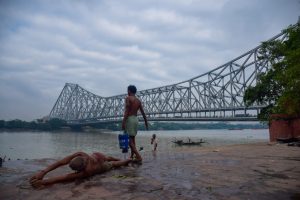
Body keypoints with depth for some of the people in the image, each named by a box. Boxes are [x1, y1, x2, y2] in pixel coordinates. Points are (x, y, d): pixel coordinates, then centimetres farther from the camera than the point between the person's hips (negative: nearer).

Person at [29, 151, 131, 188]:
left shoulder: (86, 172, -53)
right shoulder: (81, 154, -42)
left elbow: (67, 177, -56)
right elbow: (62, 162, -47)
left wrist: (44, 182, -62)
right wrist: (43, 172, -55)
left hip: (103, 167, -4)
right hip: (97, 155, 4)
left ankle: (127, 160, 61)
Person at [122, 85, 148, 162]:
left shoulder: (128, 98, -7)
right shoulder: (138, 100, 13)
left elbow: (126, 111, -18)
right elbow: (143, 112, 15)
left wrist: (123, 122, -21)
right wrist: (146, 122, 23)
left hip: (129, 119, -7)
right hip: (136, 119, 7)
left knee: (129, 139, -7)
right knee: (132, 138, 16)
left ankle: (138, 156, -17)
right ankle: (132, 156, 20)